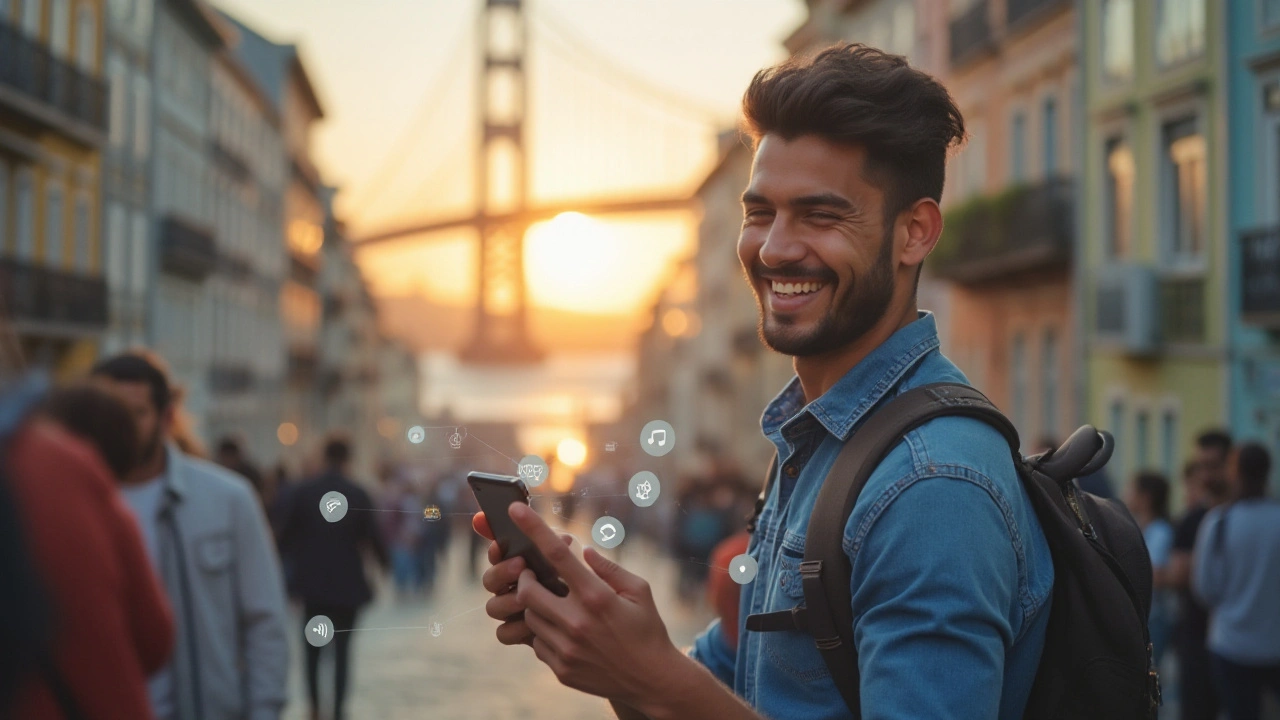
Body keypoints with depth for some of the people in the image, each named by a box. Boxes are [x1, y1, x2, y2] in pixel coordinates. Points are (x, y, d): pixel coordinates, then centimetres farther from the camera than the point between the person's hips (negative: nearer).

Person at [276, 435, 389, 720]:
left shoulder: (302, 491, -6)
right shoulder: (359, 495, -9)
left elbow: (287, 534, -1)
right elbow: (371, 537, -5)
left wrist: (293, 557, 20)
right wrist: (383, 559, 16)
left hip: (312, 578, 1)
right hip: (346, 581, -1)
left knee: (313, 643, 17)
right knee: (342, 646, 6)